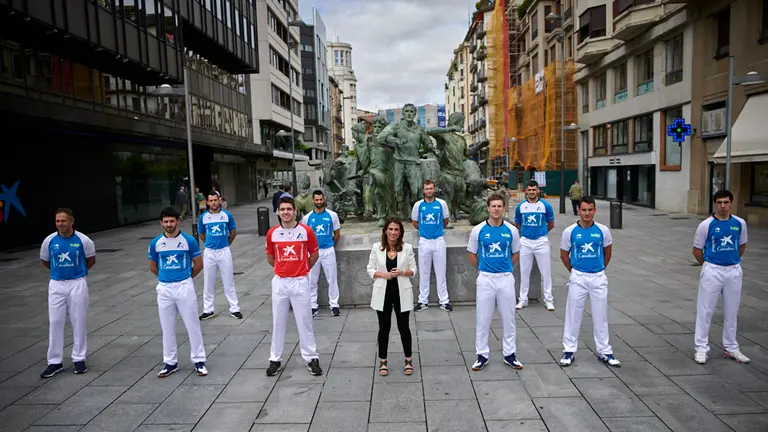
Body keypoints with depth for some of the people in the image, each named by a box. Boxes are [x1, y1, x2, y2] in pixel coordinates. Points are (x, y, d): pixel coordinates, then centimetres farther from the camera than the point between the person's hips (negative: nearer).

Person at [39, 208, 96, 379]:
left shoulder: (83, 240, -9)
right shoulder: (49, 240, -3)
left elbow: (91, 260, 7)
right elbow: (45, 261, 14)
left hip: (77, 284, -2)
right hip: (56, 285, 2)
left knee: (78, 322, 5)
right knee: (55, 322, 4)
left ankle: (79, 359, 17)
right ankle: (55, 362, 16)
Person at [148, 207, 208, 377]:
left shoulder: (189, 240, -7)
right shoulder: (155, 243, 0)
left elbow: (199, 264, 2)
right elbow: (153, 267, 14)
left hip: (185, 287, -2)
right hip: (164, 289, 3)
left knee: (192, 325, 3)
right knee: (167, 327, 11)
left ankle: (199, 360, 13)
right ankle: (170, 362, 24)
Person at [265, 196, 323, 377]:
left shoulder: (306, 231, -7)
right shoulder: (272, 233, -2)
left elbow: (314, 254, 6)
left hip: (300, 282, -2)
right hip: (279, 282, 2)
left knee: (304, 321, 5)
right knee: (278, 322, 10)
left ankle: (311, 358, 17)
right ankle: (275, 359, 22)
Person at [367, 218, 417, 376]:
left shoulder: (407, 248, -3)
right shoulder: (376, 247, -3)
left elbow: (413, 270, 2)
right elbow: (370, 270, 1)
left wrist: (402, 272, -18)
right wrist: (382, 274, -17)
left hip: (402, 293, 0)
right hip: (383, 293, 0)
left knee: (403, 327, 9)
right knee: (384, 328, 9)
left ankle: (408, 360, 27)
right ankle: (382, 362, 24)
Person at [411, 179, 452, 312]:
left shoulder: (442, 203, -3)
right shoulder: (418, 205, -2)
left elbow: (446, 220, 11)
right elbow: (414, 222, 11)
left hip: (439, 241, 0)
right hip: (424, 241, 1)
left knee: (441, 272, 5)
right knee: (424, 273, 8)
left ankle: (444, 301, 14)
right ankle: (423, 300, 18)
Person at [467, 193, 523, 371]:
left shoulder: (511, 230, -1)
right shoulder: (478, 230, -4)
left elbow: (516, 253, 13)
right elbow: (471, 253, 7)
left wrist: (506, 269, 10)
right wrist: (481, 269, 8)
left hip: (506, 278, 1)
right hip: (486, 278, -1)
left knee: (508, 318, 10)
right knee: (483, 318, 5)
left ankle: (509, 354, 24)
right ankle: (482, 355, 18)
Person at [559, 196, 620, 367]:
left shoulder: (603, 230, -4)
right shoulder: (570, 231, -7)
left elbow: (608, 252, 13)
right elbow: (564, 255, 5)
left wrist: (600, 269, 13)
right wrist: (575, 272, 7)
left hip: (598, 278, 1)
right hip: (578, 278, -1)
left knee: (600, 316, 10)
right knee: (573, 315, 5)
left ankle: (604, 351, 24)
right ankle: (569, 351, 16)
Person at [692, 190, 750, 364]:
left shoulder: (740, 223, 1)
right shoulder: (706, 225, -10)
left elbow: (742, 245, 16)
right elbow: (696, 250, -2)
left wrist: (732, 262, 15)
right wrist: (709, 266, 6)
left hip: (734, 271, 4)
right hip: (712, 271, -4)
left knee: (731, 312, 14)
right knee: (705, 310, 0)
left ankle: (731, 348, 28)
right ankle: (701, 348, 10)